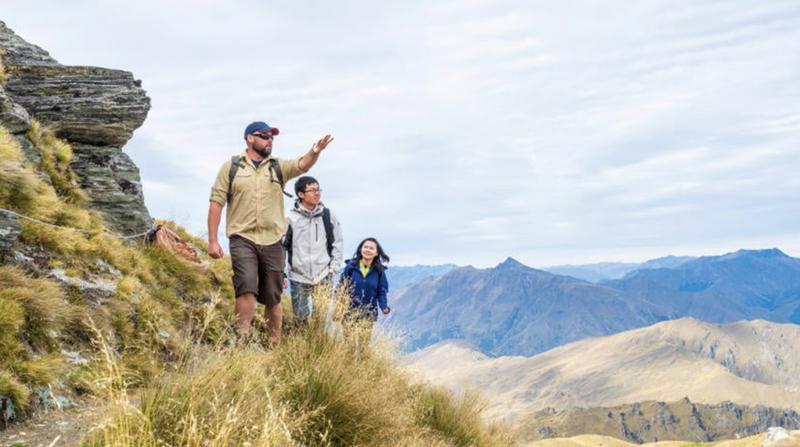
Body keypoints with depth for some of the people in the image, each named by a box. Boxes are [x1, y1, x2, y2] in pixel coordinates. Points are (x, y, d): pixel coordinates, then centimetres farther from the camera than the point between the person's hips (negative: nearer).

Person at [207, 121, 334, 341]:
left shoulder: (278, 166, 10)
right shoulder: (231, 166, 6)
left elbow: (302, 165, -9)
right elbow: (216, 203, 4)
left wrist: (315, 152, -32)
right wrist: (212, 240, -2)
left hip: (272, 242, 3)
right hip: (243, 239, -2)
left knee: (273, 297, 9)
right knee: (247, 287, -22)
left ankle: (275, 343, 21)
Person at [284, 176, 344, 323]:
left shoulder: (328, 216, 2)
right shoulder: (291, 218, -6)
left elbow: (337, 244, 8)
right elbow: (281, 246, -1)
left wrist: (333, 269, 2)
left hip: (324, 278, 1)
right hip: (299, 278, -1)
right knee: (301, 316, 6)